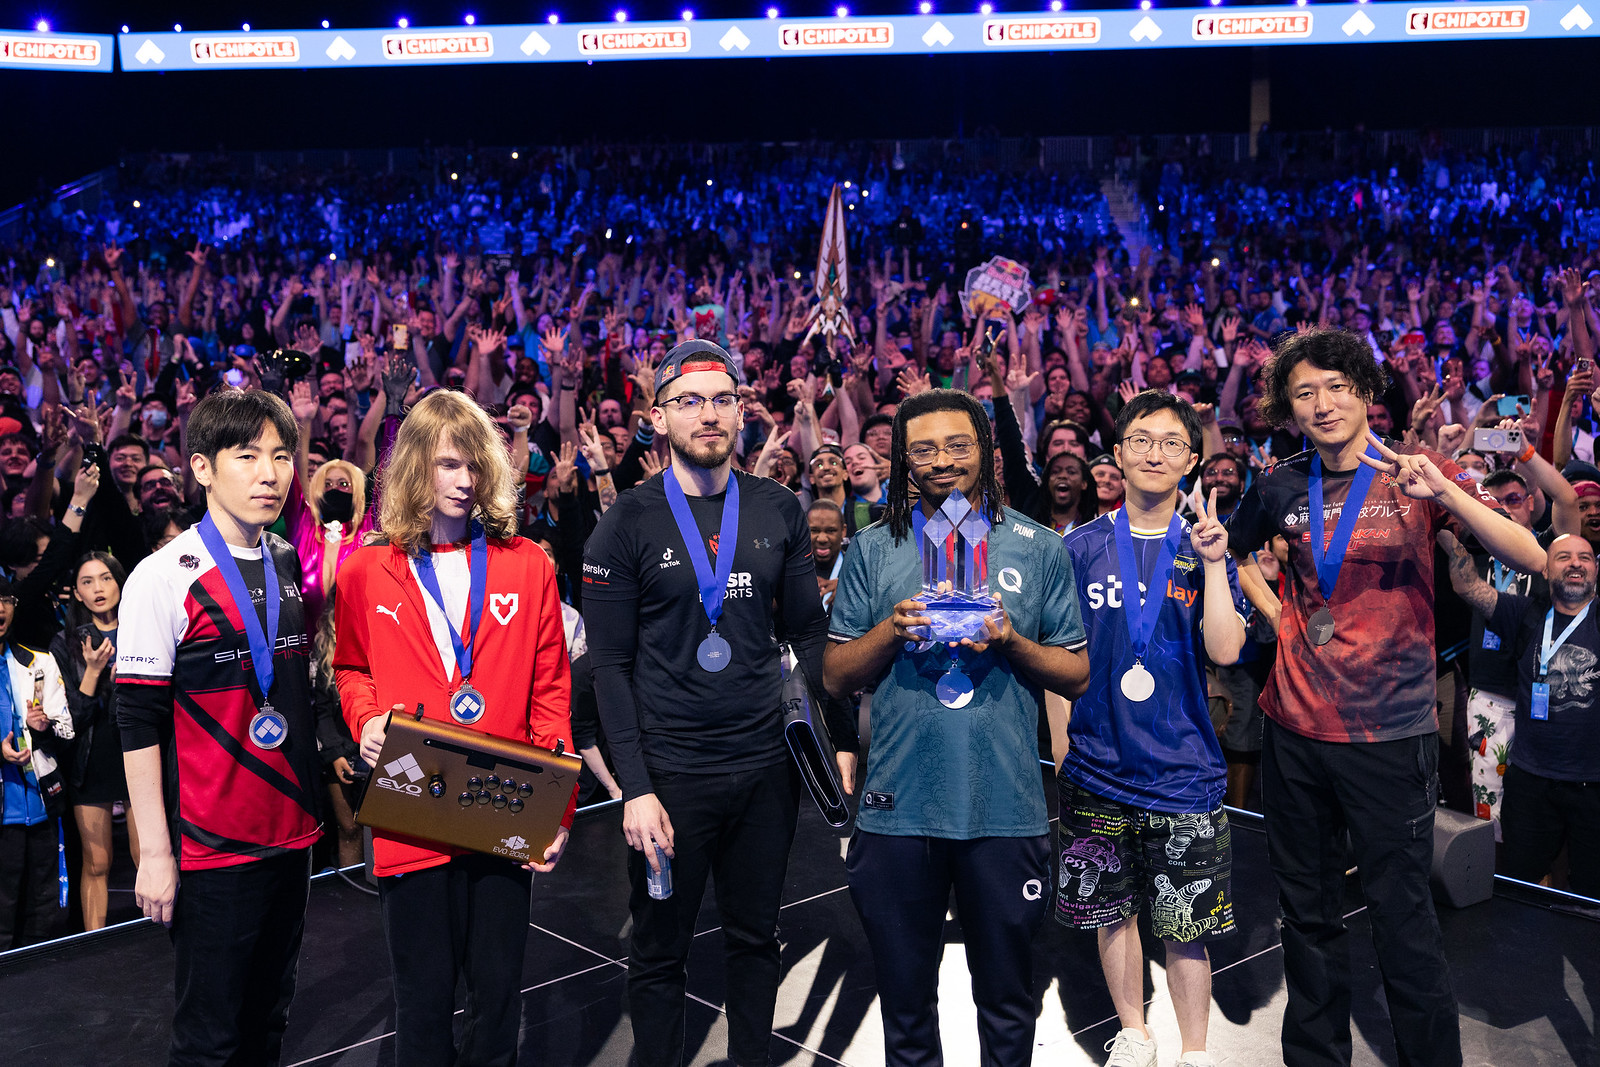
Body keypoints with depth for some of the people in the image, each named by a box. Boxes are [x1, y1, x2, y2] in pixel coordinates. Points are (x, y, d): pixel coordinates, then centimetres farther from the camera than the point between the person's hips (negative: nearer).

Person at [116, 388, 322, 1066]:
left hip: (291, 831, 6)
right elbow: (139, 724, -11)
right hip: (211, 846, -5)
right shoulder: (162, 579, -12)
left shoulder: (292, 564, 6)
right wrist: (154, 852, -12)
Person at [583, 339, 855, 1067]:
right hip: (669, 770, -3)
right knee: (659, 951, 10)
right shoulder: (627, 524, -6)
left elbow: (809, 632, 9)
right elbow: (611, 666, -7)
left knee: (755, 938, 16)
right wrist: (635, 789, -13)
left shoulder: (778, 511, 4)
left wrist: (841, 739, 3)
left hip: (767, 762, 3)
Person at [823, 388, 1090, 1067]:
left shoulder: (1039, 548, 3)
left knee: (1007, 1005, 13)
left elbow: (1077, 677, 3)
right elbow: (837, 677, 5)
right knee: (905, 1001, 14)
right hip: (899, 806, 1)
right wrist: (891, 631, -13)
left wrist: (1010, 643, -14)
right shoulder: (872, 551, 4)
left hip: (1005, 807, 0)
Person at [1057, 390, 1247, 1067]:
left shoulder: (1204, 550, 2)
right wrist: (1061, 742, 3)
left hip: (1182, 768, -1)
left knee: (1187, 923, 5)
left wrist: (1213, 562, -18)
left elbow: (1225, 649, -11)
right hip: (1098, 762, 1)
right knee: (1111, 908, 12)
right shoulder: (1081, 548, 2)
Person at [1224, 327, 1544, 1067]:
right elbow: (1226, 554, 22)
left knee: (1401, 918, 1)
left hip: (1389, 735, -3)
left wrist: (1444, 491, -29)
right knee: (1308, 914, 15)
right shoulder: (1280, 487, 3)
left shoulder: (1418, 476, -5)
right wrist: (1278, 616, 8)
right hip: (1295, 728, 4)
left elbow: (1530, 560, -16)